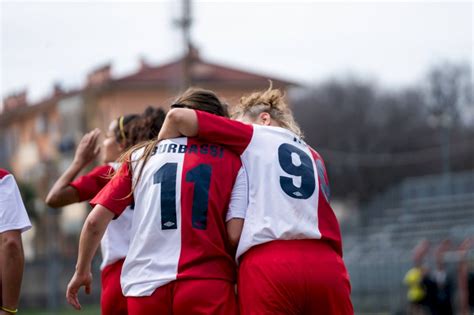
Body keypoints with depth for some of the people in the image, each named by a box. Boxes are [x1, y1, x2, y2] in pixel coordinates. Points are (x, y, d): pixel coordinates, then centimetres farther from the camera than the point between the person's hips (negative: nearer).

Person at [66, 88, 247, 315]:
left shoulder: (141, 156, 15)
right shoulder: (231, 160, 8)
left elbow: (95, 221, 11)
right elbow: (235, 234, -3)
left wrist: (82, 271, 24)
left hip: (145, 285, 3)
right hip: (207, 283, -3)